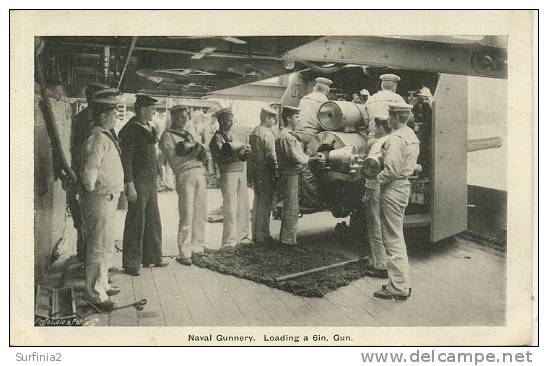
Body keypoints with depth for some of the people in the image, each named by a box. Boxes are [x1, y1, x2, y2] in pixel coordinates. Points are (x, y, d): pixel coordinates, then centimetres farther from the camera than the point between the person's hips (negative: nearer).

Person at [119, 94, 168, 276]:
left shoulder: (148, 128, 13)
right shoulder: (129, 130, -13)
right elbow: (125, 158, -17)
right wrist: (130, 185, -21)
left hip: (150, 180, 9)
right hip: (138, 181, -9)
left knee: (153, 219, 14)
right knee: (136, 222, -2)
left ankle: (152, 256, 27)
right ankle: (131, 263, 8)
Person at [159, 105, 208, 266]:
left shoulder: (188, 134, 26)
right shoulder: (167, 136, 5)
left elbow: (203, 156, 20)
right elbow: (175, 160, -5)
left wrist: (201, 152, -3)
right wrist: (194, 152, -6)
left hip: (200, 172, 7)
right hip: (185, 174, -7)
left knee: (201, 214, 7)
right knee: (187, 216, -8)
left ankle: (197, 248, 18)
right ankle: (184, 254, -1)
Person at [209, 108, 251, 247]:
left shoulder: (232, 135, 19)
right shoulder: (217, 138, -4)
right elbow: (219, 158, -16)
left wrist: (245, 151, -2)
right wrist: (237, 154, -20)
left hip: (241, 172, 7)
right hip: (228, 173, -7)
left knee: (243, 206, 10)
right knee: (230, 208, -6)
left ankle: (241, 236, 21)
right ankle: (229, 240, 1)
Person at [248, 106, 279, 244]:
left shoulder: (254, 131, 13)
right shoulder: (267, 133, -15)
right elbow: (271, 155, -20)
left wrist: (251, 172, 18)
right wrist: (276, 172, -14)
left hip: (254, 170, 9)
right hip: (265, 172, -9)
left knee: (257, 200, 17)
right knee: (265, 203, -3)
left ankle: (255, 234, 24)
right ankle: (262, 236, 1)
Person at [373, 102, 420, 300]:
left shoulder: (396, 139, -18)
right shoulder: (411, 136, 13)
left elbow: (391, 170, -25)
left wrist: (376, 179, -9)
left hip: (393, 189, -10)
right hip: (404, 186, 10)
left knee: (393, 239, -4)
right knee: (398, 238, 18)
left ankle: (398, 287, 2)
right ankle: (403, 282, 25)